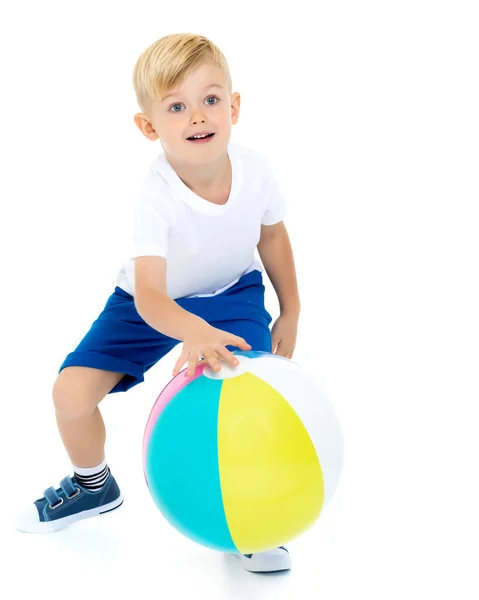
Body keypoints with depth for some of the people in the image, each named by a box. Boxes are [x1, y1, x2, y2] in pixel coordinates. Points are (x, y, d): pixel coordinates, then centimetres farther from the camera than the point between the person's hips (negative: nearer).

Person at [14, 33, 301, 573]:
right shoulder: (155, 197, -34)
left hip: (232, 292, 1)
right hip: (154, 301, -1)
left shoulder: (254, 169, -22)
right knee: (71, 392, -12)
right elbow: (149, 294, -42)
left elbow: (271, 234, 1)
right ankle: (94, 486, 23)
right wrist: (193, 331, -63)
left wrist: (290, 312, 7)